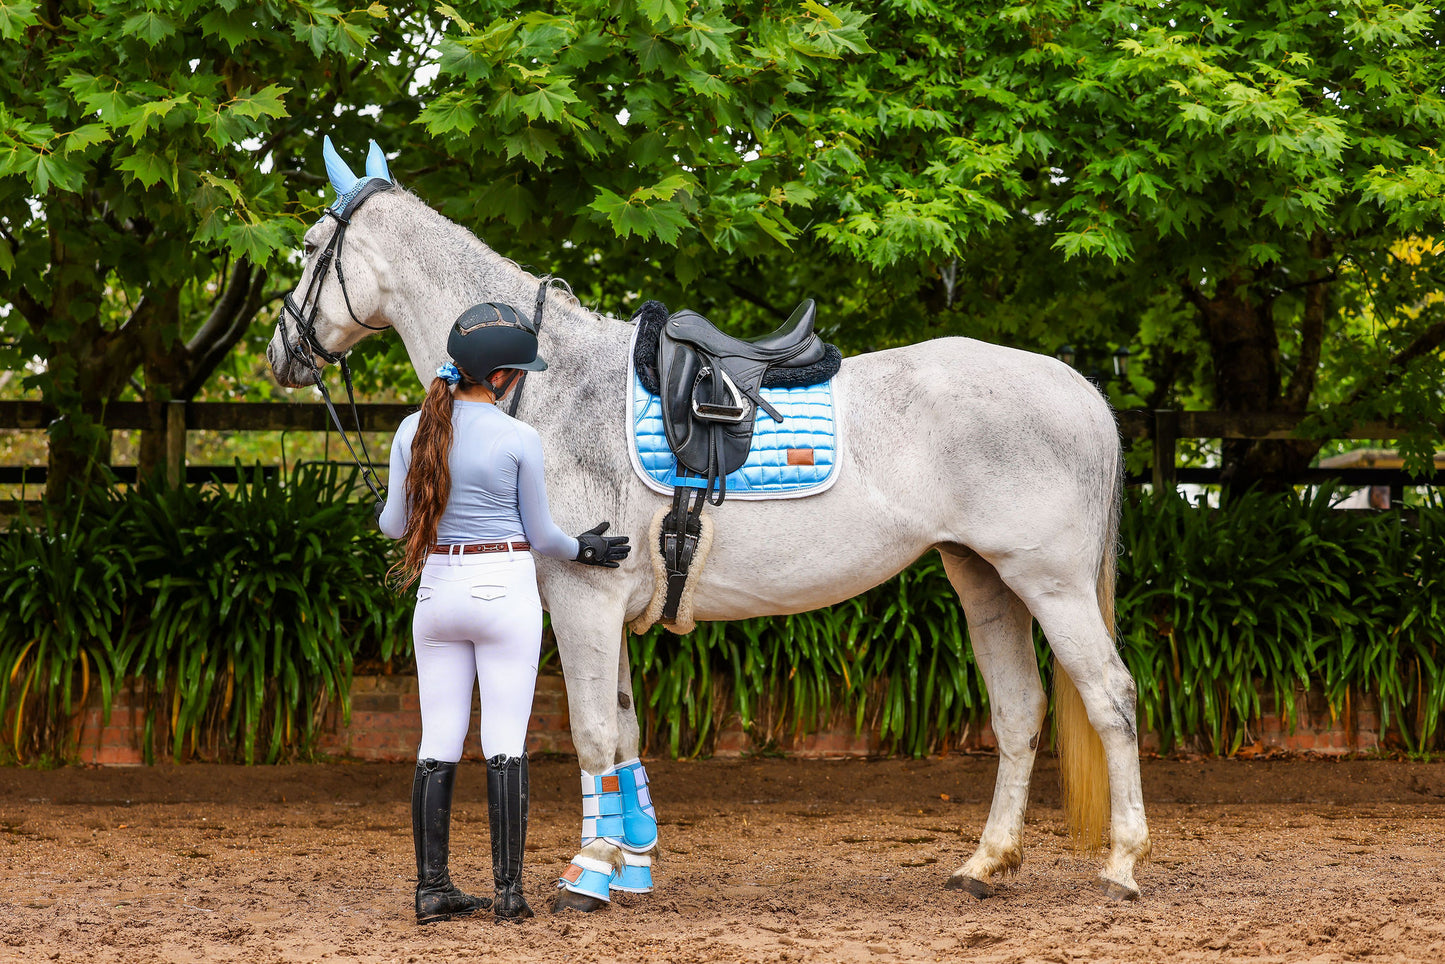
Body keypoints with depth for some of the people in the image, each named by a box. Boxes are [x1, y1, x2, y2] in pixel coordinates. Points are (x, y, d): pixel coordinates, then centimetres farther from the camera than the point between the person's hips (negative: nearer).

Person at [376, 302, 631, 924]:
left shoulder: (414, 430, 0)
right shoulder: (518, 439, -10)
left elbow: (396, 523, 6)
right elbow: (539, 534, -2)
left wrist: (381, 516, 30)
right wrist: (582, 550, 18)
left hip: (437, 589, 4)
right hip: (504, 589, -4)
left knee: (438, 745, 7)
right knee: (506, 744, -1)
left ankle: (432, 889, 6)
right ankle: (507, 890, -1)